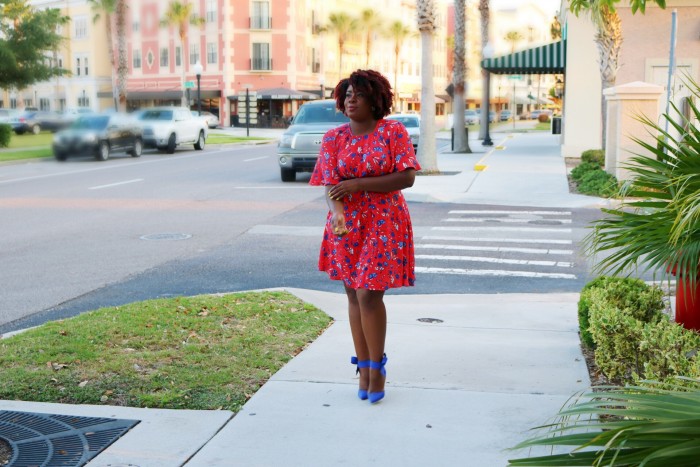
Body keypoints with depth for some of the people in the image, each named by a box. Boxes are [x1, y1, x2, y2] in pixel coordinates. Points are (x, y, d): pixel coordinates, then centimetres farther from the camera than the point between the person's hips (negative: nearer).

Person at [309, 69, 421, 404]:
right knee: (354, 296, 8)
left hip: (383, 225, -3)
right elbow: (330, 184, -3)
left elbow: (407, 177, -13)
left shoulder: (393, 132, -5)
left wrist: (359, 184, -18)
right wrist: (336, 212, -25)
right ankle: (363, 367, 19)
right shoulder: (334, 138, 4)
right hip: (346, 225, 4)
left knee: (369, 295, -8)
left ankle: (376, 366, 8)